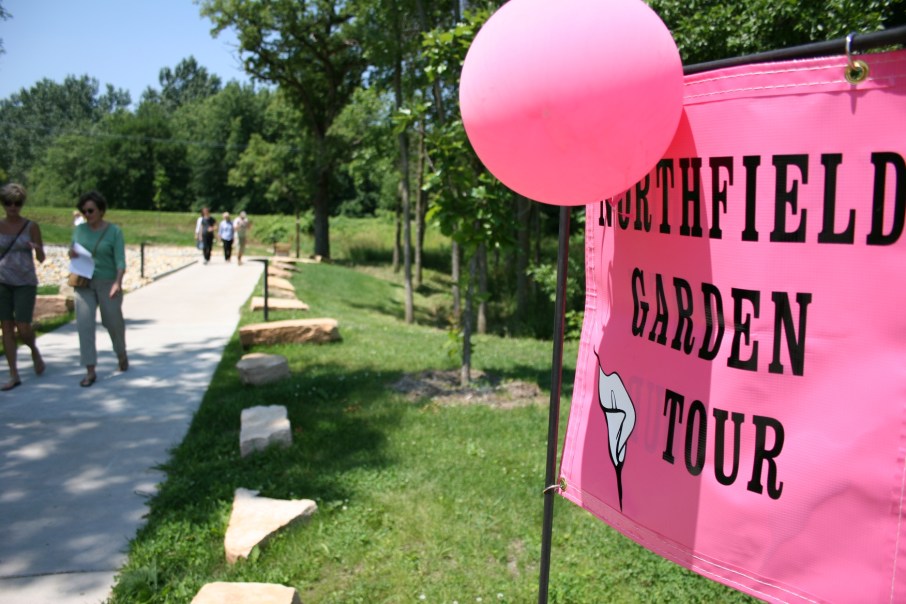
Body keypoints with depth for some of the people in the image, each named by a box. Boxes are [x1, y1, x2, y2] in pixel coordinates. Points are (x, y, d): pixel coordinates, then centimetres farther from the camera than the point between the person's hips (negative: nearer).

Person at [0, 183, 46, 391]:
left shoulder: (31, 227, -2)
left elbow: (41, 258, -2)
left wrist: (37, 248, -22)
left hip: (26, 283, -2)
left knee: (23, 328, -8)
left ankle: (34, 351, 26)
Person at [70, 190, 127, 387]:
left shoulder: (114, 231, -7)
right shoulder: (80, 229, 4)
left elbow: (120, 260, -13)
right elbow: (73, 253, 14)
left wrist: (118, 282, -28)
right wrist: (71, 253, -11)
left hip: (108, 283, -3)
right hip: (84, 283, 3)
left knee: (113, 322, 10)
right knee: (84, 325, -7)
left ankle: (121, 353, 39)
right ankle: (90, 371, -3)